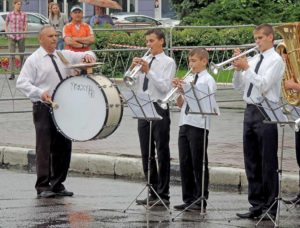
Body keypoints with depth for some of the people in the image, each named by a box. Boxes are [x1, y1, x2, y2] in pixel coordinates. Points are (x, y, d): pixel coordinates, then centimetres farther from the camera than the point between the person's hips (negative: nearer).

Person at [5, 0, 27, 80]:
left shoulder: (24, 14, 3)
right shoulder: (9, 15, 5)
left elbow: (25, 25, 3)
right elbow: (6, 24, 16)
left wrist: (24, 33, -12)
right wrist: (7, 32, 4)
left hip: (21, 37, 0)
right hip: (12, 37, 0)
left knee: (22, 55, 7)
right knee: (12, 55, -7)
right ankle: (12, 74, -8)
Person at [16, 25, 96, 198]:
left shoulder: (64, 56, 14)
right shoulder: (34, 60, -1)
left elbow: (84, 57, 13)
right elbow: (22, 83, -7)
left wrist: (88, 55, -12)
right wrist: (40, 93, -22)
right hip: (44, 108, -5)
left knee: (64, 146, 7)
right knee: (44, 147, -5)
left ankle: (58, 184, 17)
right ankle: (43, 187, -2)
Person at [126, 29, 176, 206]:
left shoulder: (168, 62, -3)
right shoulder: (144, 61, 13)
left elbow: (165, 87, -14)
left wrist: (148, 71, -19)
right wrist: (132, 67, -7)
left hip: (159, 108, -6)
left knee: (162, 153, -2)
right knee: (146, 153, 9)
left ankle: (163, 195, 1)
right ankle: (153, 193, 17)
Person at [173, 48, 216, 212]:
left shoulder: (207, 80, -5)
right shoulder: (187, 79, 13)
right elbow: (180, 104, 15)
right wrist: (179, 90, -3)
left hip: (198, 125, -7)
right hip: (184, 123, 7)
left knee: (198, 163, -2)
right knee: (185, 163, 8)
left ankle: (201, 200, 3)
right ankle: (188, 199, 15)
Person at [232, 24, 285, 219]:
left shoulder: (276, 60, -6)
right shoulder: (254, 60, 14)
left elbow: (264, 84, -17)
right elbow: (237, 85, 13)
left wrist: (247, 68, -16)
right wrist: (239, 68, -3)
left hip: (266, 113, -7)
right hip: (250, 111, 8)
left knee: (268, 163, -3)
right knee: (252, 162, 9)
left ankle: (270, 208, 0)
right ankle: (256, 205, 16)